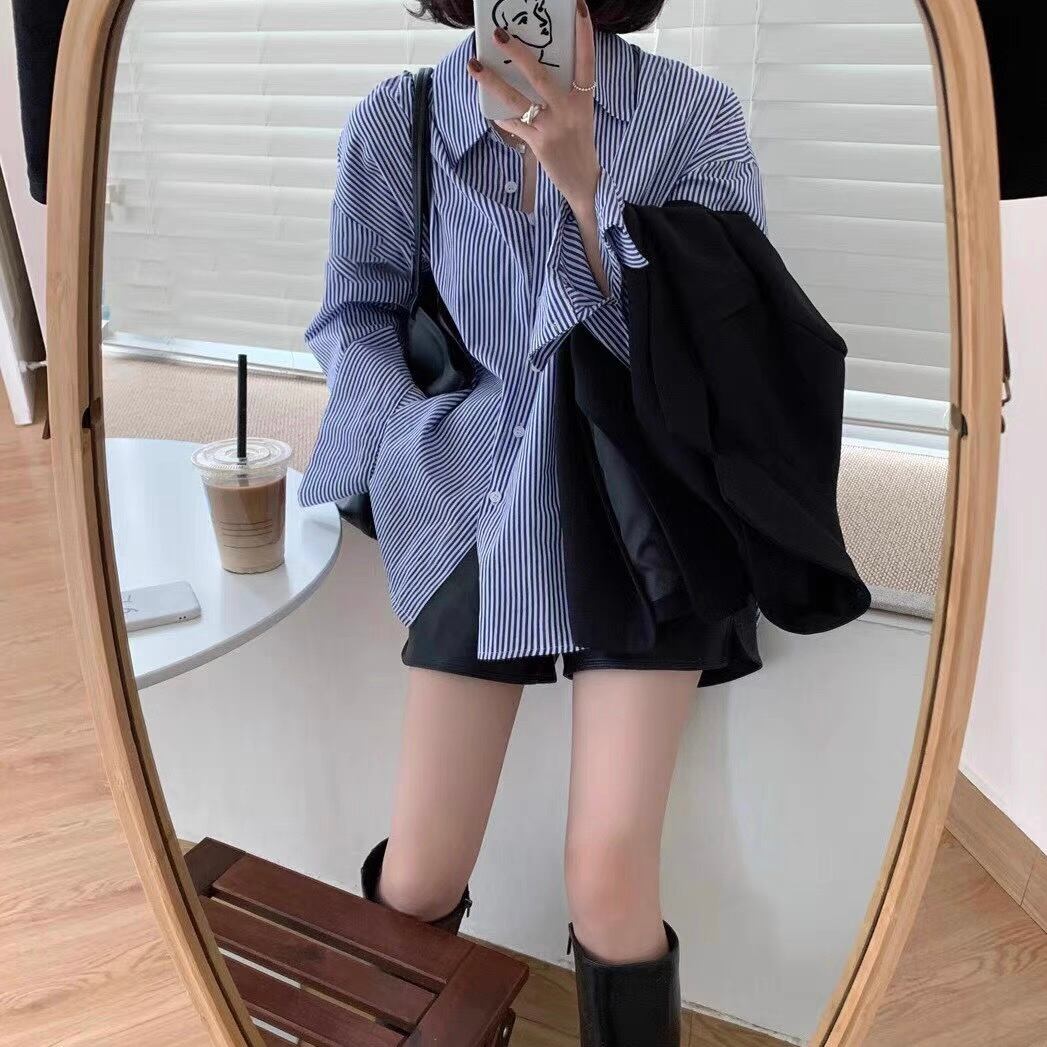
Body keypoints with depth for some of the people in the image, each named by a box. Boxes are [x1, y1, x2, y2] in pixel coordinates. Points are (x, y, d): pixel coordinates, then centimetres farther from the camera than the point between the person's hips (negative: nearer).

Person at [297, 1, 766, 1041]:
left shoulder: (694, 113, -3)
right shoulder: (396, 120, -1)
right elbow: (356, 313, 10)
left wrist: (585, 183, -21)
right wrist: (418, 450, -5)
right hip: (479, 519, 2)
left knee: (611, 892, -10)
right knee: (416, 886, 7)